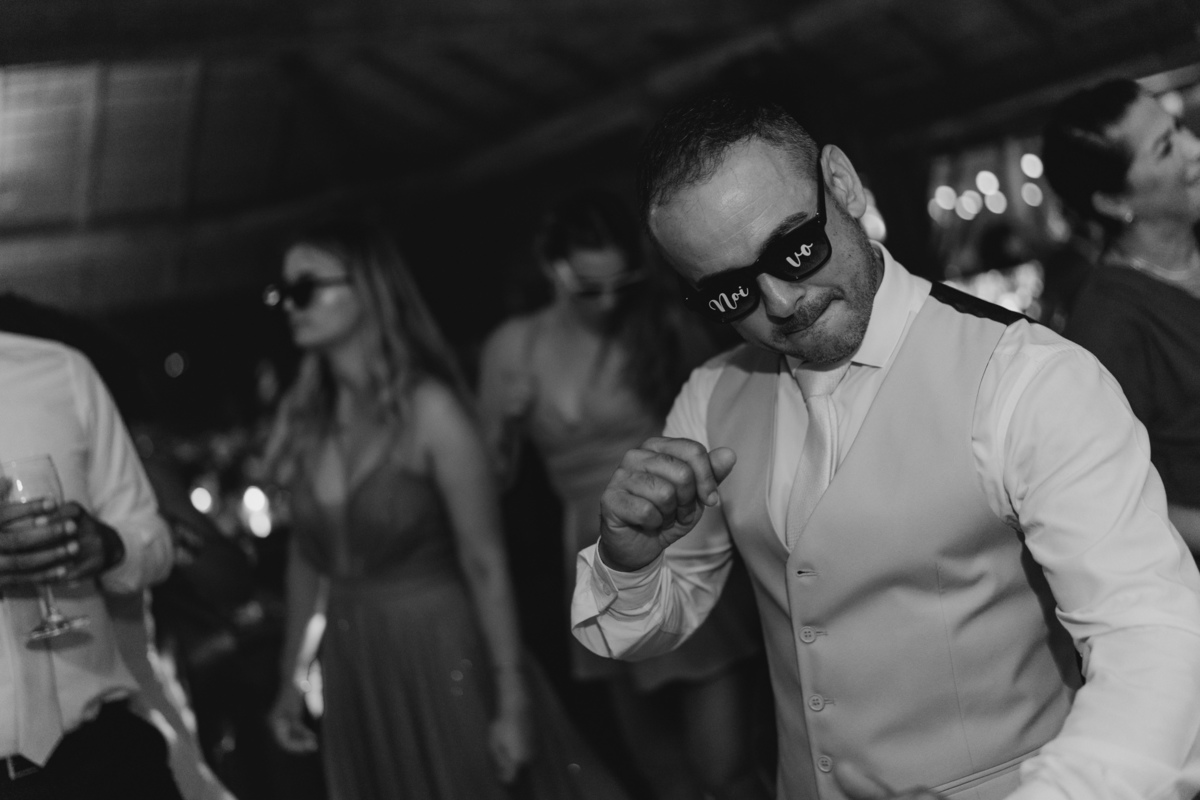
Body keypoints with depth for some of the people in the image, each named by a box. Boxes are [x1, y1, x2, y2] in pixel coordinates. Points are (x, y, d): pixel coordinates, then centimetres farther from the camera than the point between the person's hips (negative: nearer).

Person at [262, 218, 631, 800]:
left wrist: (513, 700, -15)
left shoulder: (428, 408, -14)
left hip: (441, 659, -5)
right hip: (353, 671, 5)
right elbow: (306, 553, 9)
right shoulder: (301, 416, 1)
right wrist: (291, 678, 11)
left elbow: (484, 563, -14)